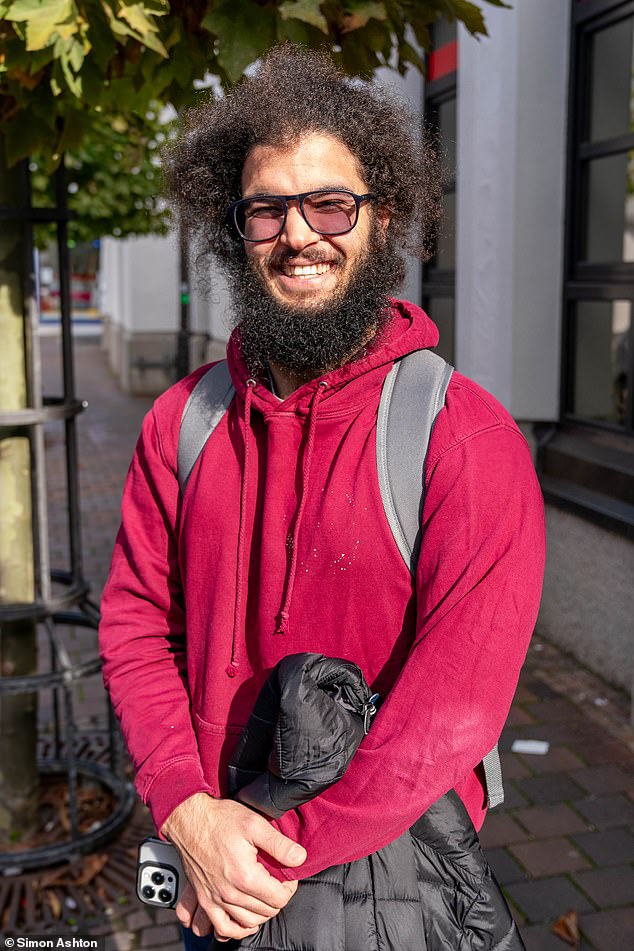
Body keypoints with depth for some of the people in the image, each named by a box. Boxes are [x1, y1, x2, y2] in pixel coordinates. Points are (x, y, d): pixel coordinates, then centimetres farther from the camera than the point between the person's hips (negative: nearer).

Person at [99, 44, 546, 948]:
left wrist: (287, 853, -19)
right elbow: (136, 625, -3)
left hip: (392, 857, -3)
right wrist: (190, 812, -16)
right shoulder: (183, 423, -4)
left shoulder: (469, 440, -19)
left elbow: (456, 703, -22)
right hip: (212, 852, 4)